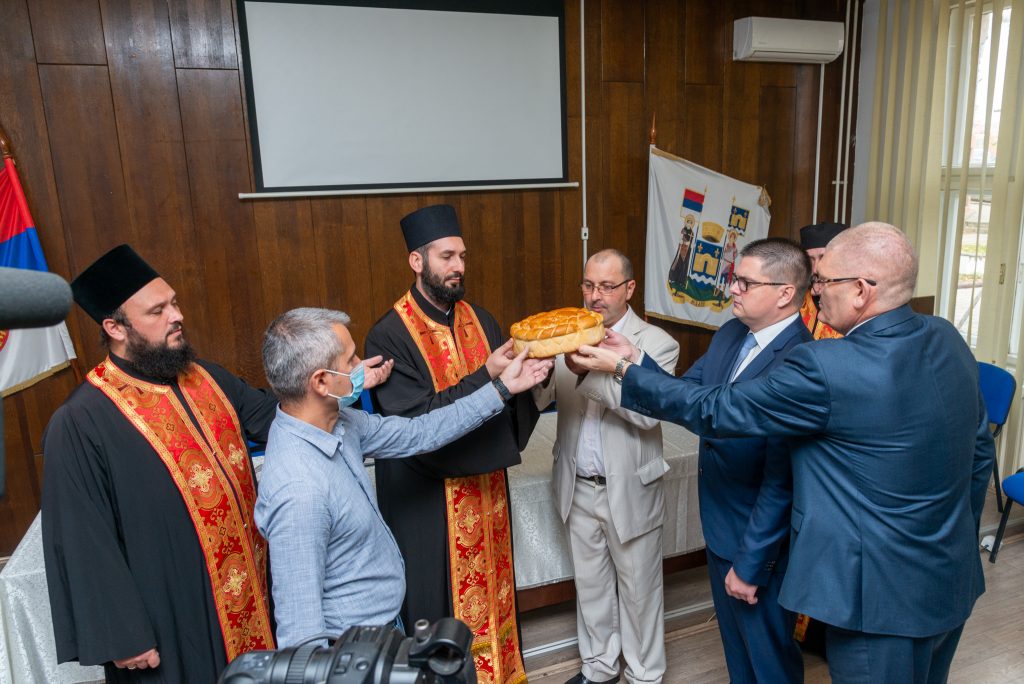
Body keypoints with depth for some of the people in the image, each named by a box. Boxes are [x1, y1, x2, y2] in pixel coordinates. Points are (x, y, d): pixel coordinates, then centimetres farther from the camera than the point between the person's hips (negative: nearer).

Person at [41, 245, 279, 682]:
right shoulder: (81, 424, -18)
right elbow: (83, 542, -15)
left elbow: (275, 417, 10)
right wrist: (121, 637, -13)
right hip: (173, 616, -6)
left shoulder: (206, 377, 1)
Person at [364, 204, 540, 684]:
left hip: (485, 484, 6)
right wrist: (485, 378, -29)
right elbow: (413, 421, -23)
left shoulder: (478, 319, 2)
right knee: (441, 603, 10)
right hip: (428, 497, -5)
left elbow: (509, 398, 4)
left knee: (488, 587, 20)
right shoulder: (389, 336, -16)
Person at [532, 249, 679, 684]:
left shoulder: (656, 343, -11)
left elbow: (649, 411, -25)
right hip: (578, 487, 4)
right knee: (590, 584, 20)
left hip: (629, 490, -4)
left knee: (638, 588, 13)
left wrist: (589, 371, -35)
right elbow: (539, 400, -9)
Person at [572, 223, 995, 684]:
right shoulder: (948, 340, -3)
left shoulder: (825, 368, -29)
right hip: (955, 580, 9)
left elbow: (713, 411, -21)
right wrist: (959, 539, 22)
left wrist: (623, 368, -10)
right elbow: (980, 452, 8)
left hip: (883, 595, -8)